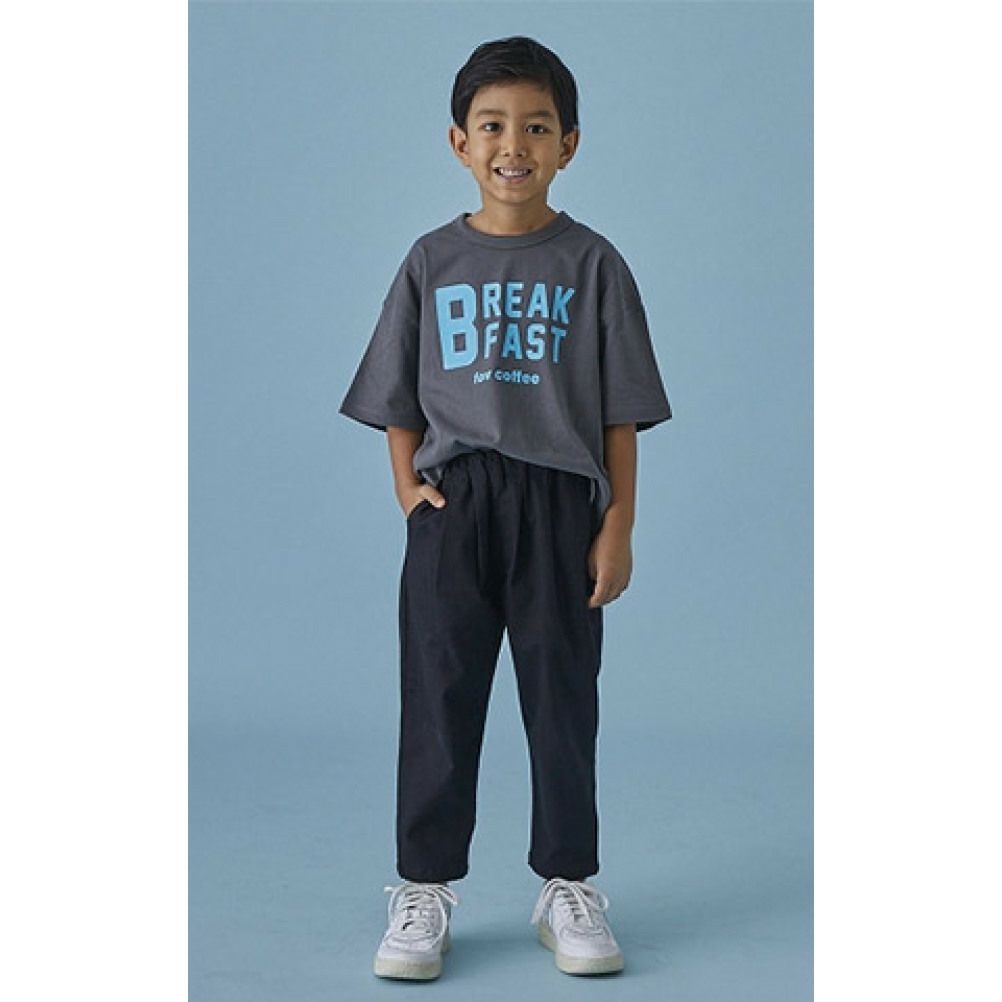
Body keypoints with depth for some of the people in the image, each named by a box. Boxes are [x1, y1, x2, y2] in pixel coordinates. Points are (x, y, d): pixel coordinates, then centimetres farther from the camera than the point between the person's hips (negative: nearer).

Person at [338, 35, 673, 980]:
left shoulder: (592, 264, 2)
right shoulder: (432, 261, 5)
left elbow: (620, 413, 2)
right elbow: (397, 400, 9)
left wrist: (618, 526, -3)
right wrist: (407, 487, -5)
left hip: (560, 507, -1)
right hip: (452, 505, 1)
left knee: (563, 699, 7)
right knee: (438, 699, 5)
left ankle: (568, 886, 20)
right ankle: (424, 891, 15)